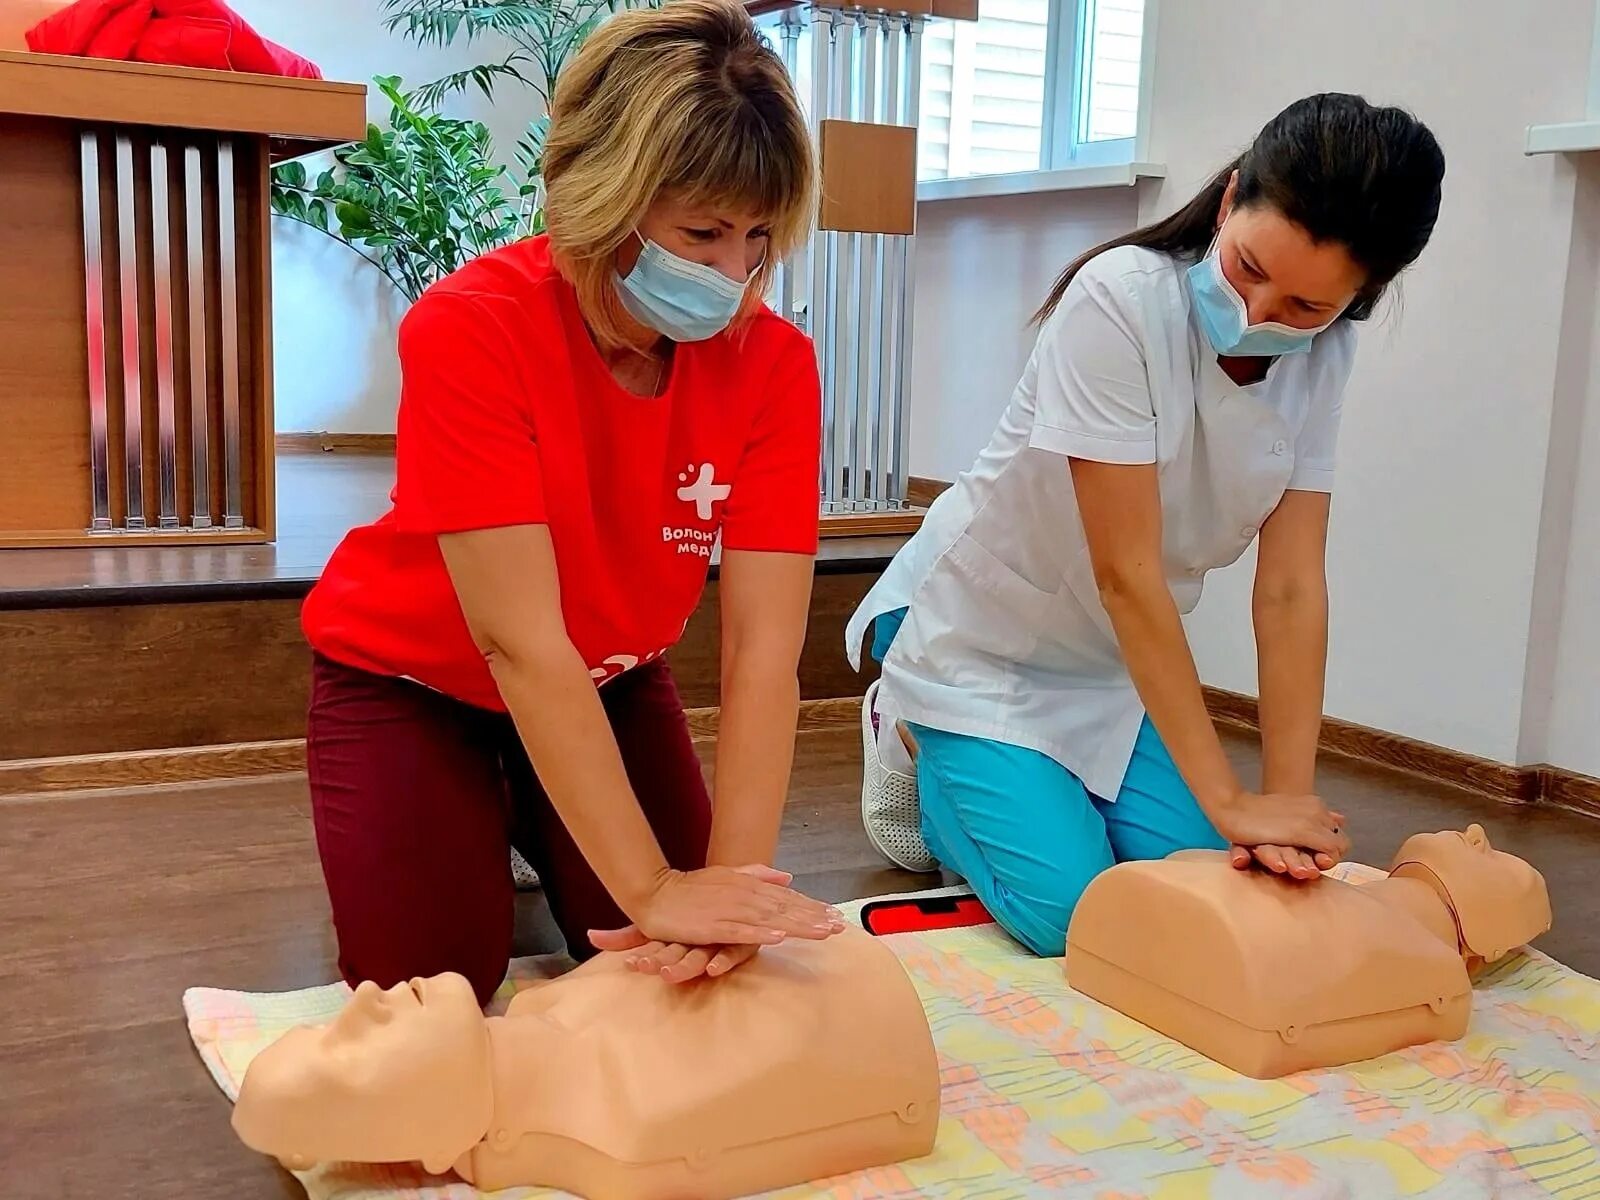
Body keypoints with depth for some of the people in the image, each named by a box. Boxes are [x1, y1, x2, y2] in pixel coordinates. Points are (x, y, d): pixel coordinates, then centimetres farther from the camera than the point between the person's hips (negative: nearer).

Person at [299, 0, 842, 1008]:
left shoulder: (774, 363, -22)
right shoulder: (470, 330, -32)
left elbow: (763, 650, -28)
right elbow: (522, 644, -36)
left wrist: (734, 881, -40)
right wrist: (653, 887, -40)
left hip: (608, 686, 3)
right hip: (417, 679, -3)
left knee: (675, 970, 0)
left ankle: (531, 828, 28)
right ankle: (478, 834, 25)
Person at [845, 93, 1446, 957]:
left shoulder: (1323, 353, -10)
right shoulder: (1122, 300, -29)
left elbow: (1290, 587, -14)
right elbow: (1127, 573, -30)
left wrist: (1289, 801, -21)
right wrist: (1228, 799, -28)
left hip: (1117, 659, 6)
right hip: (981, 637, -6)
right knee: (1070, 915, -14)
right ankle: (920, 747, 14)